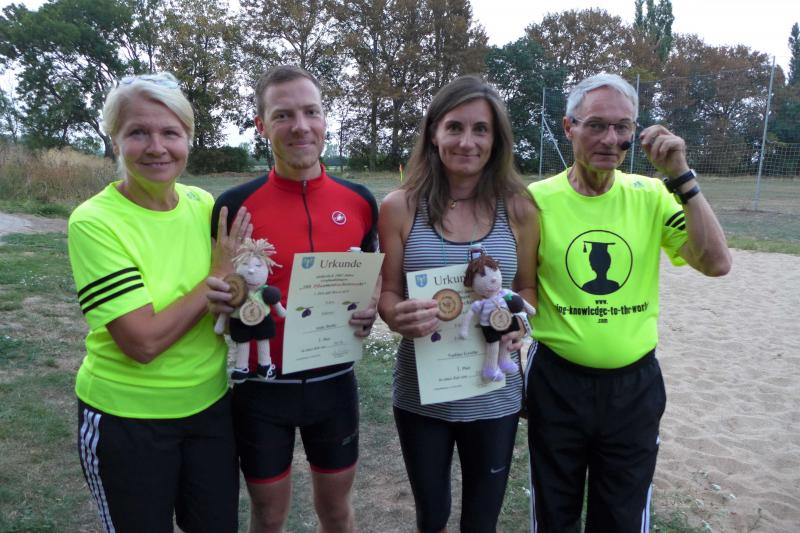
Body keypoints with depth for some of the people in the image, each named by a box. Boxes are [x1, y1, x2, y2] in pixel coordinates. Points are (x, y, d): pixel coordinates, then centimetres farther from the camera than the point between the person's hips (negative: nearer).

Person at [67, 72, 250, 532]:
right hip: (126, 420, -4)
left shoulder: (205, 203, -4)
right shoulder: (95, 221, -18)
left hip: (210, 404, 5)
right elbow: (144, 342, -25)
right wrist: (218, 275, -17)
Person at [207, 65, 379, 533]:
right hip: (262, 386, -2)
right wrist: (220, 299, -23)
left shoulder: (360, 201, -3)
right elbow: (220, 292, 0)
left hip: (334, 381, 2)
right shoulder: (235, 205, -11)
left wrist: (370, 311, -10)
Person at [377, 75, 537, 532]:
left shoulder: (519, 209, -6)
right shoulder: (400, 207, -8)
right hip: (420, 393, 0)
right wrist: (400, 316, -25)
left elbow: (527, 287, 6)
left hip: (493, 395, 1)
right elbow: (388, 294, -3)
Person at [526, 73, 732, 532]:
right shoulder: (538, 199, -10)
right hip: (558, 381, -2)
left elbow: (717, 264, -12)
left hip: (635, 383, 2)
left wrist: (681, 177, -18)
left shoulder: (651, 196, -3)